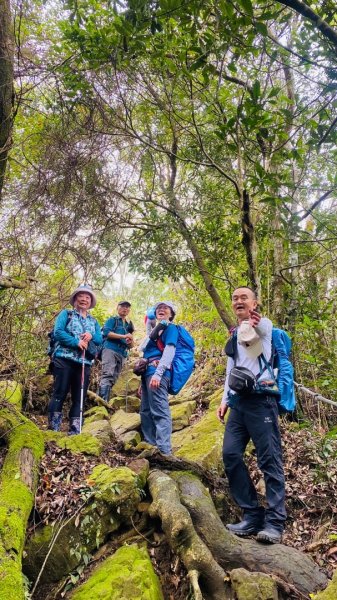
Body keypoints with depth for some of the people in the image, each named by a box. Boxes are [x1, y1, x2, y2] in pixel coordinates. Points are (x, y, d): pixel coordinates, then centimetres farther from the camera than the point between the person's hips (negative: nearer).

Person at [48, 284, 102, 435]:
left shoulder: (94, 321, 21)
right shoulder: (66, 314, 8)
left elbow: (100, 340, 10)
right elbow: (57, 332, -8)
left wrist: (91, 336, -12)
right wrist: (76, 342, -17)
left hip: (84, 363, 5)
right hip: (64, 360, -4)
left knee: (79, 397, 4)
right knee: (59, 394, -4)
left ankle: (75, 431, 8)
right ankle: (53, 430, 0)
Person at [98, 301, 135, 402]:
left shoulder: (129, 325, 25)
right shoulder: (112, 320, 11)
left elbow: (131, 346, 24)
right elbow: (106, 332, -8)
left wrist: (130, 342, -2)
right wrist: (124, 336, -14)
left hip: (122, 354, 6)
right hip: (110, 349, -6)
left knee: (113, 379, 2)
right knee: (107, 375, -22)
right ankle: (102, 401, -32)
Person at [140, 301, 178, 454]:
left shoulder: (170, 328, 3)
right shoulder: (156, 329, 27)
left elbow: (169, 351, -11)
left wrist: (158, 373, -23)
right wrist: (143, 381, 23)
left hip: (157, 372, -9)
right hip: (148, 372, 9)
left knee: (159, 412, -16)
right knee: (146, 411, 10)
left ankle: (164, 451, -19)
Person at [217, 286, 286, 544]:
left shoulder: (263, 325, 1)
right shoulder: (234, 334, 22)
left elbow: (263, 328, -25)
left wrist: (256, 322, -48)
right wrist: (225, 399, 17)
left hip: (261, 399, -7)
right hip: (239, 401, 7)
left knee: (270, 459, -7)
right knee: (231, 455, 0)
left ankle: (274, 522, -1)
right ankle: (253, 515, 8)